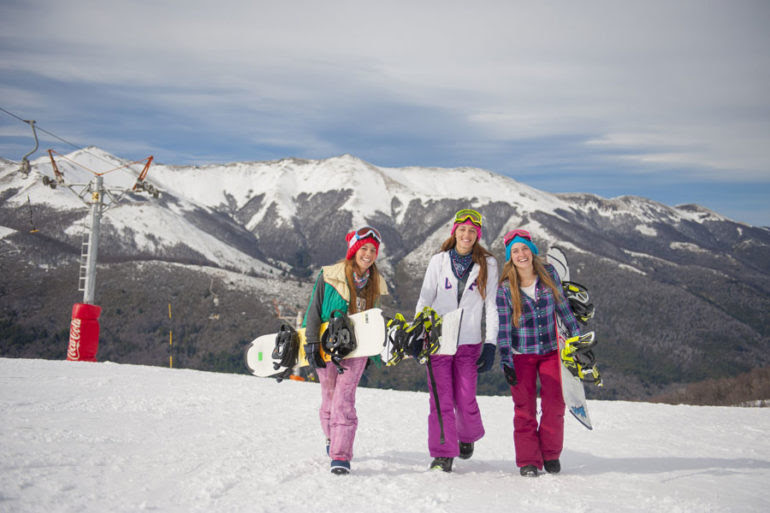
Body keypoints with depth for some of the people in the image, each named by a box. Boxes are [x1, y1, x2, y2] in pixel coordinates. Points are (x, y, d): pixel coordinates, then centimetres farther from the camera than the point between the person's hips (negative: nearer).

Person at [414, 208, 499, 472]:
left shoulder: (487, 264, 4)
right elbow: (424, 300, 7)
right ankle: (443, 453, 8)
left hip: (469, 342, 0)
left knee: (465, 399, -2)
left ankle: (468, 436, 29)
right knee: (441, 399, -4)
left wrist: (491, 344, -3)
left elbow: (491, 306, 4)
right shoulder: (439, 261, 5)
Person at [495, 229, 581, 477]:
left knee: (554, 404, -2)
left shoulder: (548, 273, -4)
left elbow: (562, 305, 9)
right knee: (525, 408, -1)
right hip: (522, 354, -2)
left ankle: (550, 454, 17)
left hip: (550, 350, 2)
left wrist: (576, 334, 11)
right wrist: (505, 361, -10)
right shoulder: (505, 288, -10)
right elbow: (503, 326, -7)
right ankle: (528, 461, 10)